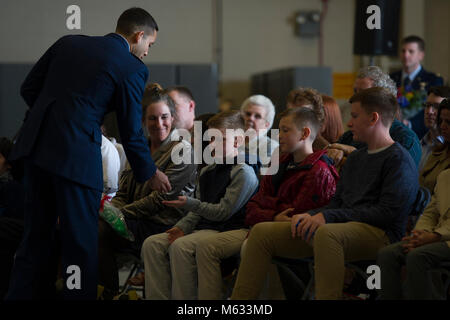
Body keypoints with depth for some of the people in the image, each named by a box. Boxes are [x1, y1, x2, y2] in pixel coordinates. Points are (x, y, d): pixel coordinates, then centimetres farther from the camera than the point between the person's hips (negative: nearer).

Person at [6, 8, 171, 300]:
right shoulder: (133, 68, -2)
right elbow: (131, 132, 2)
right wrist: (150, 174, 16)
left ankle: (23, 293, 22)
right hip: (76, 155, -6)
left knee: (37, 234, 17)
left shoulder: (67, 43, 13)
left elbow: (29, 88, 14)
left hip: (35, 145, 6)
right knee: (81, 243, 5)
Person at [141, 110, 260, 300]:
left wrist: (189, 204, -16)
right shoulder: (207, 172, 21)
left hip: (226, 230, -9)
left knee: (181, 246, -33)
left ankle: (183, 298, -26)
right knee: (152, 244, -10)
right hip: (202, 227, 9)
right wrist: (182, 227, 3)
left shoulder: (243, 172, -7)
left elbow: (224, 211, -13)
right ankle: (158, 297, -15)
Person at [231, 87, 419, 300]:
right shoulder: (355, 158, 25)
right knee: (262, 231, -2)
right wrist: (309, 216, 2)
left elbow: (388, 212, -14)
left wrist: (328, 217, -16)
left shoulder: (398, 159, -3)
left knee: (327, 233, -42)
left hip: (379, 234, -8)